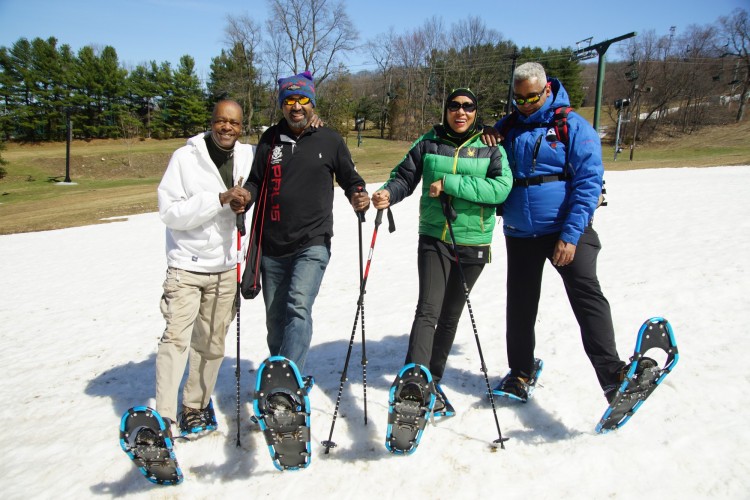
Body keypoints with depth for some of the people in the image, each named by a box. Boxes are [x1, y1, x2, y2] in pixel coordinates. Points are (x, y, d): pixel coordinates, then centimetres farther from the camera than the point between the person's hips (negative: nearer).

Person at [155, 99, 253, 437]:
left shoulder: (249, 156, 2)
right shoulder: (185, 157, -9)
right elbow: (169, 212, -14)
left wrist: (247, 201, -7)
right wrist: (220, 199, -25)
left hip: (226, 267, 4)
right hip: (187, 266, -3)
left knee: (212, 343, 10)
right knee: (176, 337, -11)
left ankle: (196, 406, 28)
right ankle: (163, 418, -1)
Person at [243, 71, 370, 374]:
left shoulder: (329, 140, 3)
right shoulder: (270, 139, 8)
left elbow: (349, 179, 10)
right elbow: (256, 181, 11)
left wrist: (359, 196, -12)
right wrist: (246, 196, -11)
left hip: (313, 244, -3)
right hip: (272, 246, 4)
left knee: (299, 307, -20)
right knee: (275, 317, 13)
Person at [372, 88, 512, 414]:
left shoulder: (491, 148, -1)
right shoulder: (428, 143, 2)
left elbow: (502, 188, -16)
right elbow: (404, 177, 5)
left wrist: (450, 184, -22)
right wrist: (387, 194, -17)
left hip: (473, 244, 1)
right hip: (434, 238, -1)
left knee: (450, 315, 12)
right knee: (428, 311, -15)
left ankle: (433, 379, 29)